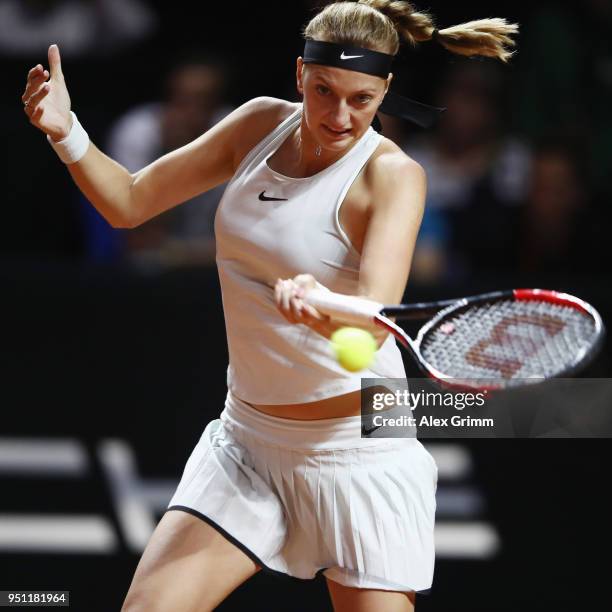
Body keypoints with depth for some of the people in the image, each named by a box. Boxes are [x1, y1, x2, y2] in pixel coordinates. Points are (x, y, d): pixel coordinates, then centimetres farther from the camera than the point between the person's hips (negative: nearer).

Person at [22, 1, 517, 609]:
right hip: (246, 440, 4)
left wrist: (319, 307, -50)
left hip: (357, 452, -4)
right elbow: (128, 201, 6)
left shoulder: (392, 175, -14)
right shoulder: (262, 123, 1)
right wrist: (66, 132, -12)